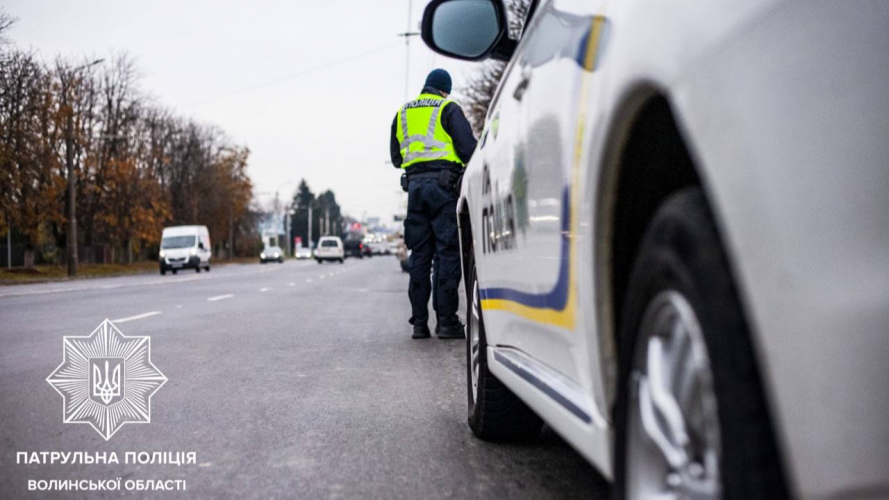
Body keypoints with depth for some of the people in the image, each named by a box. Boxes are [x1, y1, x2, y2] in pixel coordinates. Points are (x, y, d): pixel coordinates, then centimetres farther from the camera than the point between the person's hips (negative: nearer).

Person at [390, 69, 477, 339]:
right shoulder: (448, 109, 1)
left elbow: (396, 157, 21)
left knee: (419, 254, 7)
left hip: (414, 185, 5)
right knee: (448, 253, -4)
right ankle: (446, 321, -7)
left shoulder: (402, 113, 18)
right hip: (443, 184, -5)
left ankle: (419, 321, 6)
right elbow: (468, 148, -7)